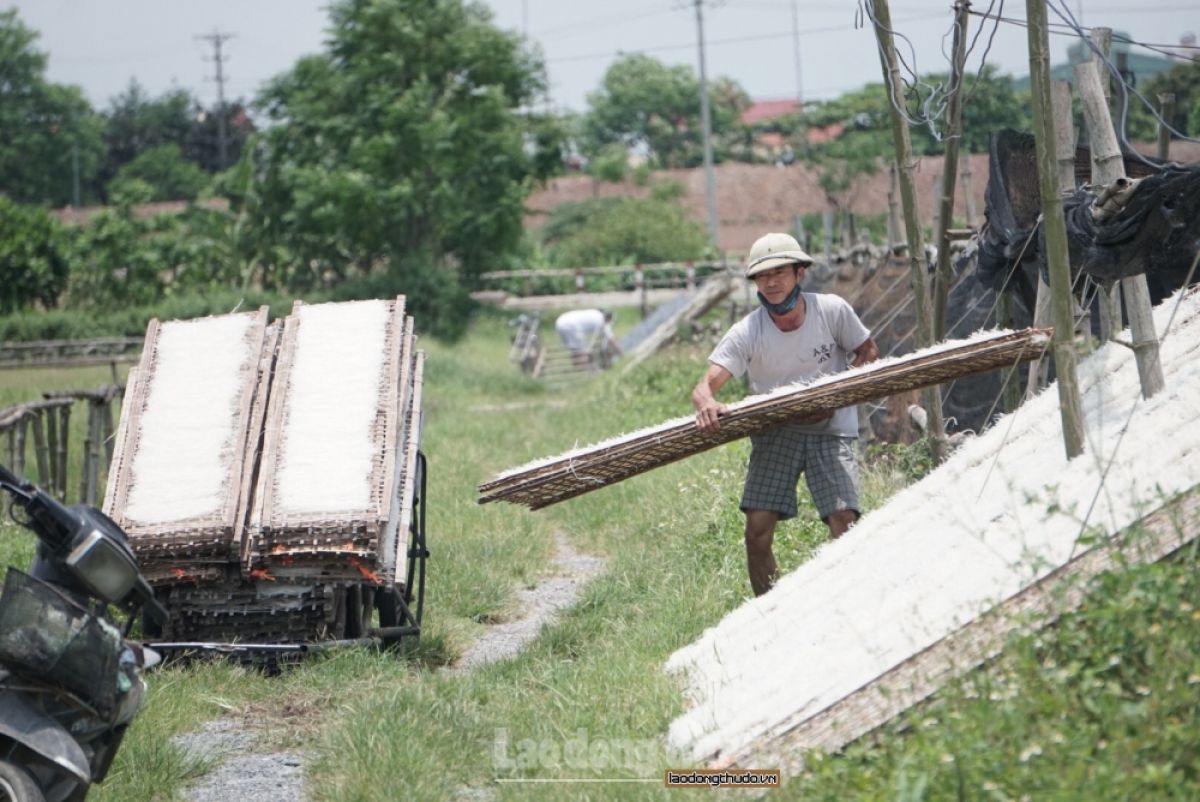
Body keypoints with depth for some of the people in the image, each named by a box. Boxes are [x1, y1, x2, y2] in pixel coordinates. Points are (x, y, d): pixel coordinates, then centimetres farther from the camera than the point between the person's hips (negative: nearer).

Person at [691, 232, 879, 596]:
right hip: (775, 432, 1)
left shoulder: (832, 310, -12)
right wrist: (706, 403, -49)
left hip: (829, 429, -1)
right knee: (757, 529, -10)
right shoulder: (747, 333, -14)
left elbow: (867, 353, 4)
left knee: (844, 523, -17)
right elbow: (706, 384, -23)